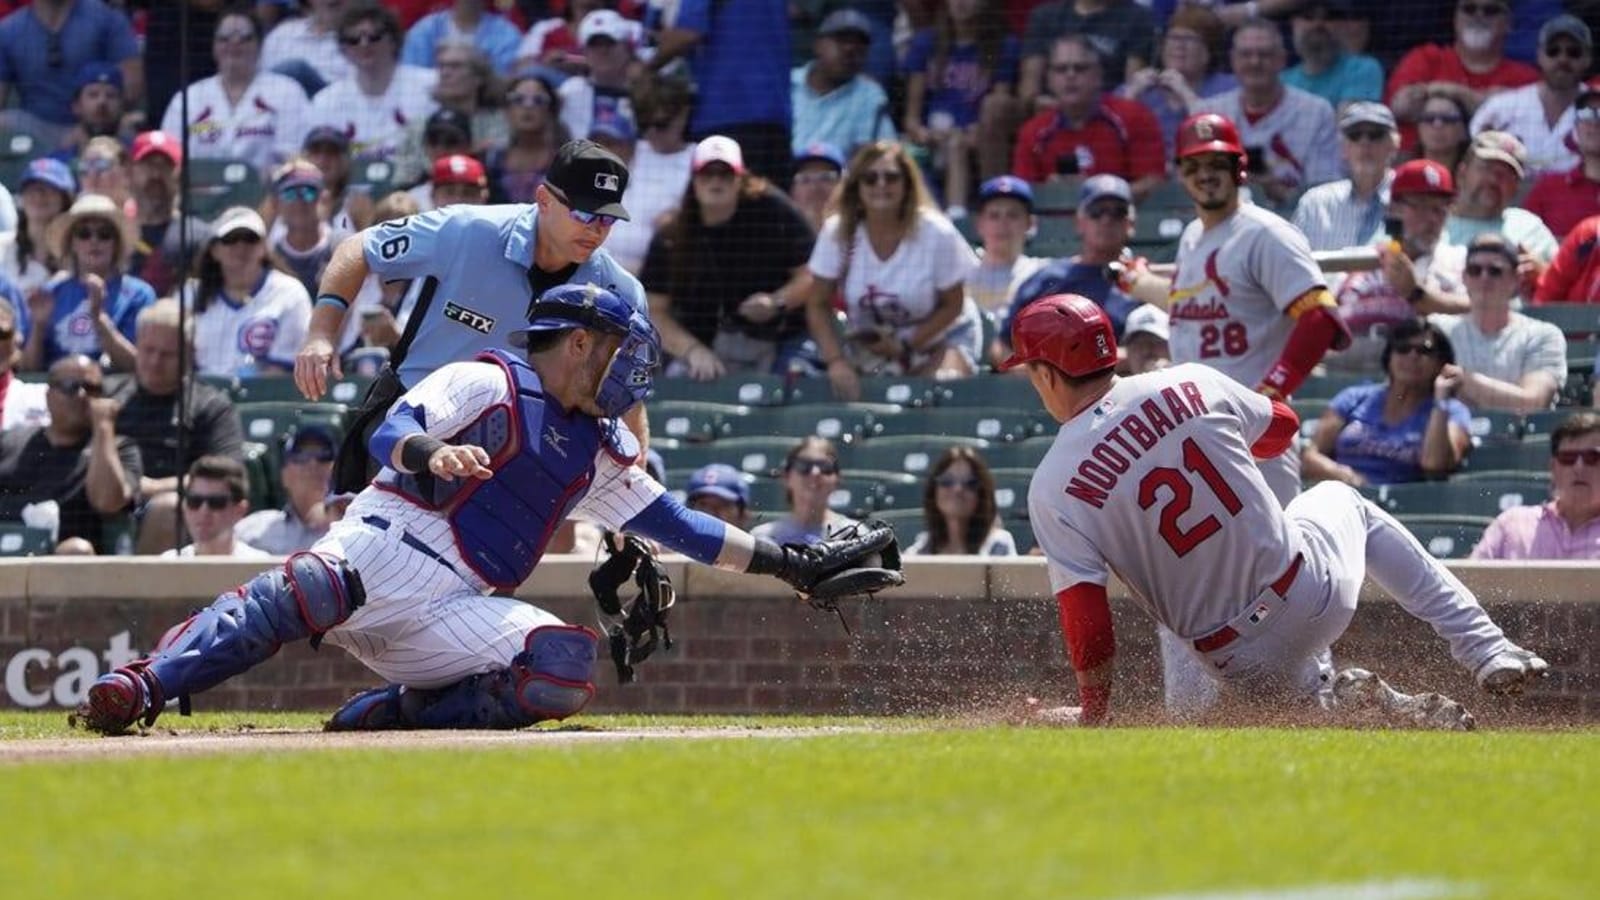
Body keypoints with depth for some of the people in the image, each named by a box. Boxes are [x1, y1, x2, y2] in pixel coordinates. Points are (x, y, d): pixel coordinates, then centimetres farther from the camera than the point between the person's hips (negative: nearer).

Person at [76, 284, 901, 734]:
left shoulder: (597, 451, 26)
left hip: (457, 613, 6)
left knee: (567, 667, -21)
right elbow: (388, 435, -11)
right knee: (307, 592, -39)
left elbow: (674, 523, 29)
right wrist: (431, 455, -36)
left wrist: (796, 564, 25)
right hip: (384, 559, -6)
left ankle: (396, 712, -16)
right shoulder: (486, 385, 4)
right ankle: (141, 688, -43)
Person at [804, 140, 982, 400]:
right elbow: (818, 305, -9)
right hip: (874, 341, 3)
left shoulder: (937, 233, -19)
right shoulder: (838, 232, -15)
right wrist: (836, 360, -22)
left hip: (940, 336, -3)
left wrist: (906, 347, -18)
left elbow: (952, 305, -8)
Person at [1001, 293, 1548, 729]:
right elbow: (1281, 427, 15)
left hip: (1244, 664, -1)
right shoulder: (1189, 385, -5)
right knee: (1340, 498, 36)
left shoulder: (1053, 490, -13)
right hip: (1318, 594, 2)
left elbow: (1086, 621, -16)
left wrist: (1093, 714, -1)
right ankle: (1487, 651, 25)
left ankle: (1331, 699, -1)